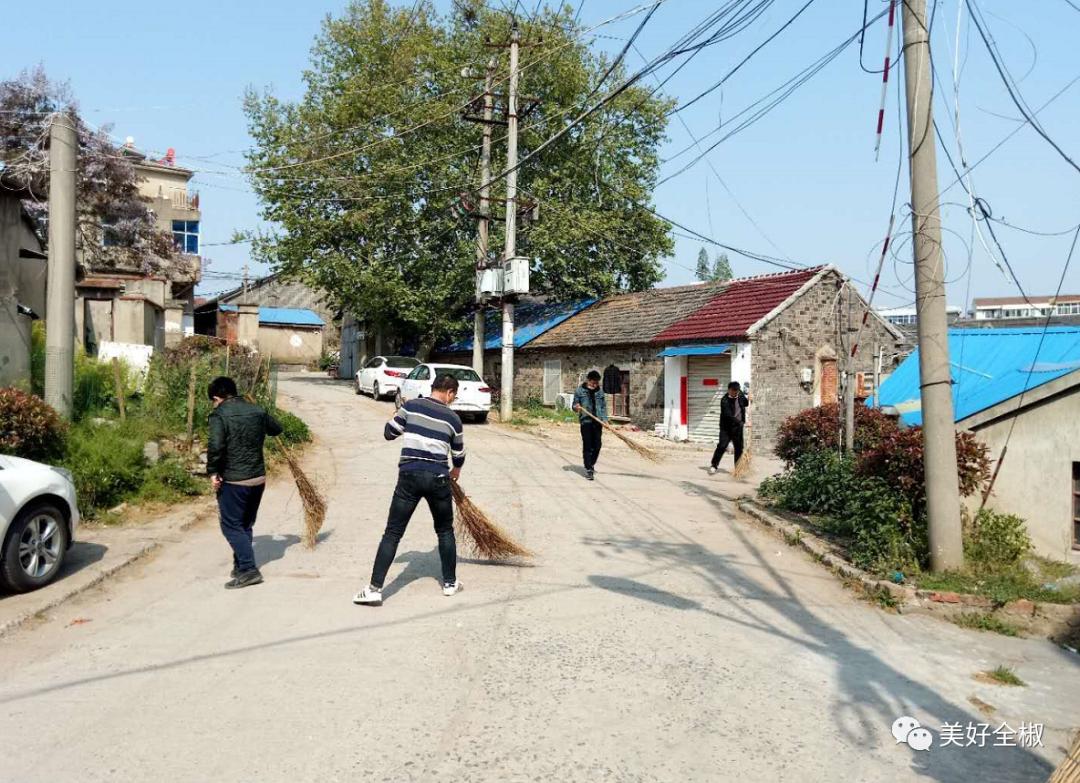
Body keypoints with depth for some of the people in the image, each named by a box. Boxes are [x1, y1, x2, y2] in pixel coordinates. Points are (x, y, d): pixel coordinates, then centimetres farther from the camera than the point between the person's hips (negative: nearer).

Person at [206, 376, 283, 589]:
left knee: (231, 526, 2)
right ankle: (241, 567, 25)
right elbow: (276, 428, 23)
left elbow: (216, 445, -24)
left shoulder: (219, 414, -11)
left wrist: (213, 471, -12)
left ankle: (249, 569, -6)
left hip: (233, 481, -6)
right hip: (258, 478, 6)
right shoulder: (257, 411, 7)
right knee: (246, 525, 18)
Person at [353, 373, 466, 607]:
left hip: (409, 476, 0)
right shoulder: (453, 418, 6)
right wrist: (455, 472, 38)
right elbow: (459, 456, 16)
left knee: (392, 533, 3)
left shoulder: (411, 406, 1)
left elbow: (389, 433, 7)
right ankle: (450, 583, 27)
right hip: (438, 479, 1)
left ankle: (375, 589, 0)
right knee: (445, 532, 20)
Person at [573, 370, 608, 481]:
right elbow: (575, 405, 4)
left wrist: (604, 419, -1)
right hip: (586, 421, -4)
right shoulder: (580, 391, 1)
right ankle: (588, 470, -2)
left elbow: (604, 407, 13)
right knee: (587, 446, -5)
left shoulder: (600, 392, 10)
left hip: (598, 422, 4)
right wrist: (577, 408, -20)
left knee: (597, 445, 6)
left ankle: (591, 464, 28)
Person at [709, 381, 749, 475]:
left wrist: (749, 400, -2)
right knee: (722, 446, -10)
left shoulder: (740, 395, 1)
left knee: (739, 447, 7)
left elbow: (746, 404, 22)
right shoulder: (725, 400, -18)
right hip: (726, 427, -5)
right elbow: (728, 415, -27)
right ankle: (714, 466, 3)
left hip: (738, 427, 5)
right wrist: (741, 423, -34)